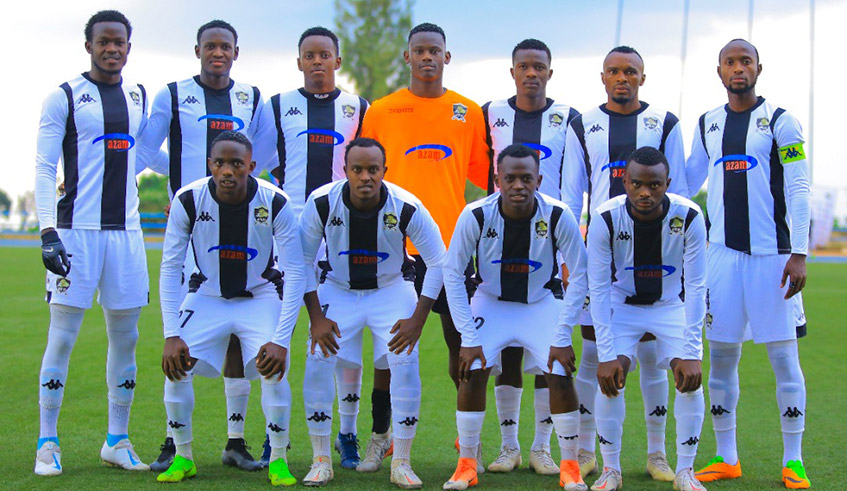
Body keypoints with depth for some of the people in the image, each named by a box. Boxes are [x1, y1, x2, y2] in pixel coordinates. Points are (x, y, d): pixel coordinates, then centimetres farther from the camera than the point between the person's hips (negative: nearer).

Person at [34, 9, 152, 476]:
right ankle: (47, 442, 5)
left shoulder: (139, 97, 14)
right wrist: (47, 231, -15)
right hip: (76, 228, -5)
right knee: (62, 336, -4)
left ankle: (117, 440, 16)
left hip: (126, 228, 5)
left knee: (125, 336, 6)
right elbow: (44, 170, -6)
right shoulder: (64, 97, -1)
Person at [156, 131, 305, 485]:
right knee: (176, 366, -15)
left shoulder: (275, 203, -22)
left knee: (274, 368, -23)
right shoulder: (188, 201, -18)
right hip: (208, 296, 2)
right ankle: (183, 457, 6)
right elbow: (170, 269, -12)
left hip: (260, 297, -1)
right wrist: (171, 334, -20)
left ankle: (278, 459, -3)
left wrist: (281, 339, -26)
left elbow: (295, 274, -19)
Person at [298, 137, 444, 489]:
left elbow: (438, 263, -11)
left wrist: (417, 320, -14)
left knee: (405, 366, -15)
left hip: (391, 290, -1)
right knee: (318, 364, -13)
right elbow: (303, 261, -7)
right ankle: (321, 461, 4)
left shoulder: (406, 207, -23)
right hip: (337, 289, 1)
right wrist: (316, 318, -12)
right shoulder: (322, 203, -21)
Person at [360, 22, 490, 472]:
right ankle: (380, 435, 18)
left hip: (452, 244, 0)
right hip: (396, 245, 0)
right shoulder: (381, 111, 6)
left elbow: (485, 174, 13)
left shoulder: (468, 112, 8)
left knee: (462, 342, 3)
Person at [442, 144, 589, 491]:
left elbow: (579, 276, -15)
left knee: (560, 375, -13)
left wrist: (562, 338, -18)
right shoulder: (475, 215, -24)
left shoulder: (558, 216, -25)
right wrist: (469, 338, -18)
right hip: (491, 301, 0)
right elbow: (453, 275, -15)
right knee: (473, 370, -15)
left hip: (542, 302, 0)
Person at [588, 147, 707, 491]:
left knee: (691, 377, -15)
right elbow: (598, 289, -21)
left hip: (671, 305, 1)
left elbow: (695, 287, -20)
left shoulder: (689, 217, -24)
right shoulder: (606, 219, -25)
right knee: (610, 376, -17)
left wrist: (692, 353, -24)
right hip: (622, 304, 0)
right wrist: (606, 354, -26)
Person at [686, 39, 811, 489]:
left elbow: (798, 191, -6)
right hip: (723, 251, 4)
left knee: (783, 355, -2)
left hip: (771, 253, -4)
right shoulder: (707, 124, 12)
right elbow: (686, 181, 22)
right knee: (721, 355, 5)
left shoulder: (779, 121, -1)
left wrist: (799, 253, -12)